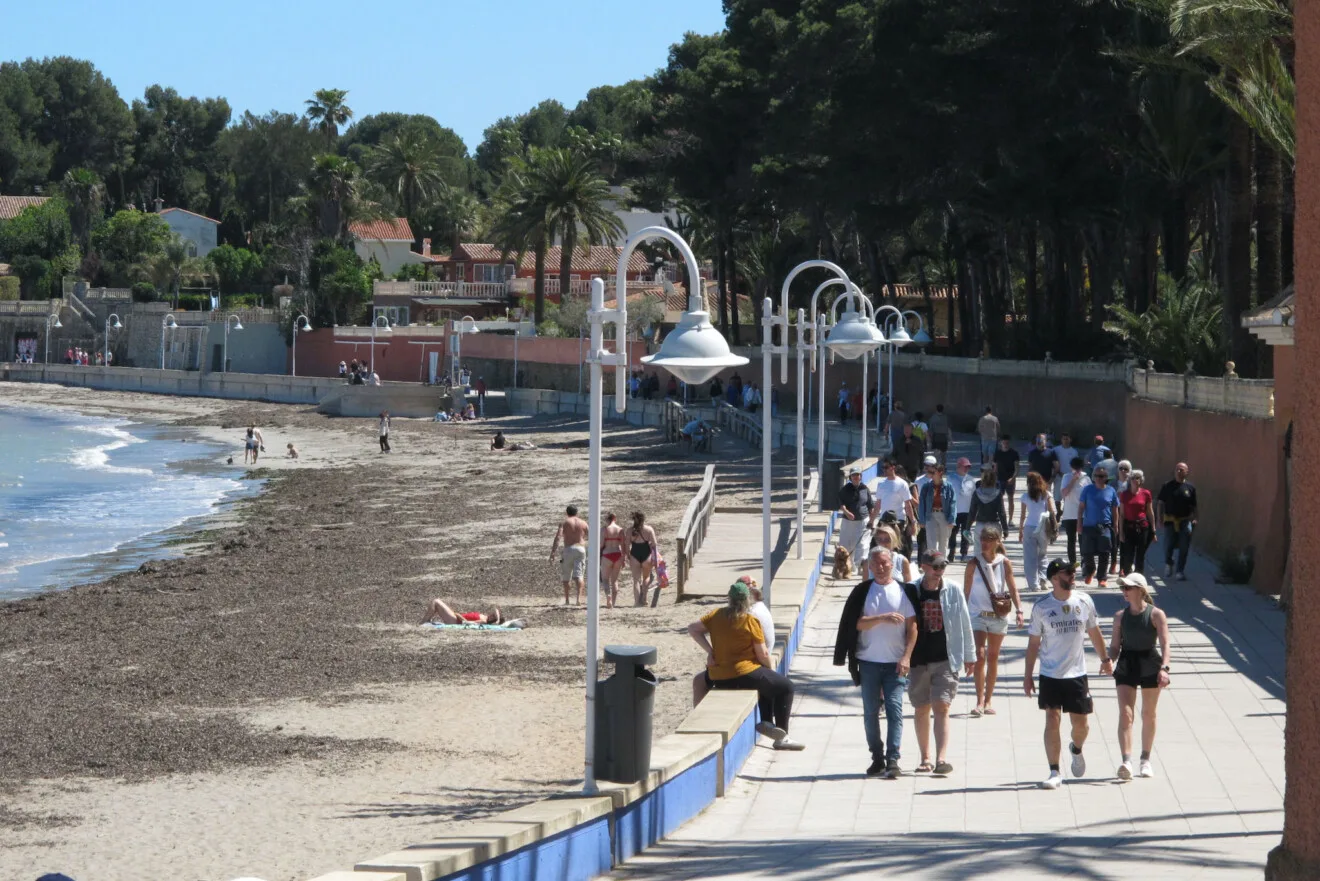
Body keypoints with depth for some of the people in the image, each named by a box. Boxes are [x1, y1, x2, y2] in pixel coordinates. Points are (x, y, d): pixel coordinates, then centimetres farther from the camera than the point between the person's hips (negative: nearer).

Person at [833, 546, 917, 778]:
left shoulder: (903, 591, 2)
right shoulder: (863, 591, 4)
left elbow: (912, 626, 1)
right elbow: (858, 623, -5)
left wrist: (906, 657, -8)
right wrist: (883, 618, -20)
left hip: (895, 663, -2)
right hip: (868, 661, 2)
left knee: (894, 708, -10)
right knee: (870, 712, 6)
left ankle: (893, 760, -13)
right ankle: (877, 758, 16)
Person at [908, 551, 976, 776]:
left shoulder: (953, 591, 0)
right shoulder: (912, 592, 0)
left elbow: (965, 624, 8)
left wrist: (970, 655, 11)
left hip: (946, 659, -2)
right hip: (919, 660, 2)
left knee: (941, 707, -12)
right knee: (921, 709, 10)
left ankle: (941, 758, -18)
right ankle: (925, 759, 21)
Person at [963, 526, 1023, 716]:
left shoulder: (1005, 563, -2)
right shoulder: (974, 563, -3)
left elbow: (1013, 589, -1)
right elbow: (966, 591, 2)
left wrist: (1019, 610, -14)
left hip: (999, 615, 2)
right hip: (978, 614, -1)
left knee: (993, 658, 10)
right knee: (980, 656, -12)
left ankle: (988, 701, 19)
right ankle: (980, 702, -12)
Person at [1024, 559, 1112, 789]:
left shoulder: (1084, 602, 1)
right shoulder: (1041, 607, -4)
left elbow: (1094, 632, 15)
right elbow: (1033, 643, 1)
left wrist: (1105, 659, 20)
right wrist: (1028, 675, -1)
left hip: (1077, 674, 2)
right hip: (1050, 675, -2)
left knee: (1080, 723, 7)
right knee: (1052, 721, -8)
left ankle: (1076, 749, 40)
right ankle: (1054, 772, -1)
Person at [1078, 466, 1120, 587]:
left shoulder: (1111, 491, 4)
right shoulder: (1088, 490, 2)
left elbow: (1115, 510, 11)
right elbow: (1081, 507, 6)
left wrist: (1115, 526, 9)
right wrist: (1079, 523, 1)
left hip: (1105, 527, 0)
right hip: (1089, 526, 0)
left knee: (1104, 554, -2)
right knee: (1087, 553, 1)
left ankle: (1102, 578, 8)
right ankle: (1090, 571, 30)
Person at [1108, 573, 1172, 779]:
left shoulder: (1156, 615, -6)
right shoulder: (1120, 616, 4)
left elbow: (1164, 643, -11)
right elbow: (1115, 645, 8)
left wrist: (1164, 668, -25)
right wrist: (1109, 661, -12)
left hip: (1150, 667, -2)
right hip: (1126, 667, 2)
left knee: (1148, 715, 10)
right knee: (1125, 714, -12)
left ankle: (1145, 760, 24)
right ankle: (1126, 761, -20)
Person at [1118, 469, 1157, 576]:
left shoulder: (1146, 494, 3)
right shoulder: (1124, 494, 2)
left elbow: (1150, 512, 7)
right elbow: (1122, 514, 3)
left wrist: (1153, 531, 6)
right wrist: (1121, 531, -1)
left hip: (1142, 527, 0)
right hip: (1129, 526, 0)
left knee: (1140, 556, 3)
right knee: (1128, 556, -1)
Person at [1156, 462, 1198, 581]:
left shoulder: (1190, 487, 6)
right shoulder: (1168, 486, 4)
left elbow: (1193, 506, 10)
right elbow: (1161, 503, 7)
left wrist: (1194, 519, -1)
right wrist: (1160, 516, -2)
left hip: (1185, 521, 0)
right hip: (1170, 521, 0)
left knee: (1184, 549, 0)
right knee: (1168, 546, -1)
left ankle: (1181, 571, 10)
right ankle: (1168, 564, 28)